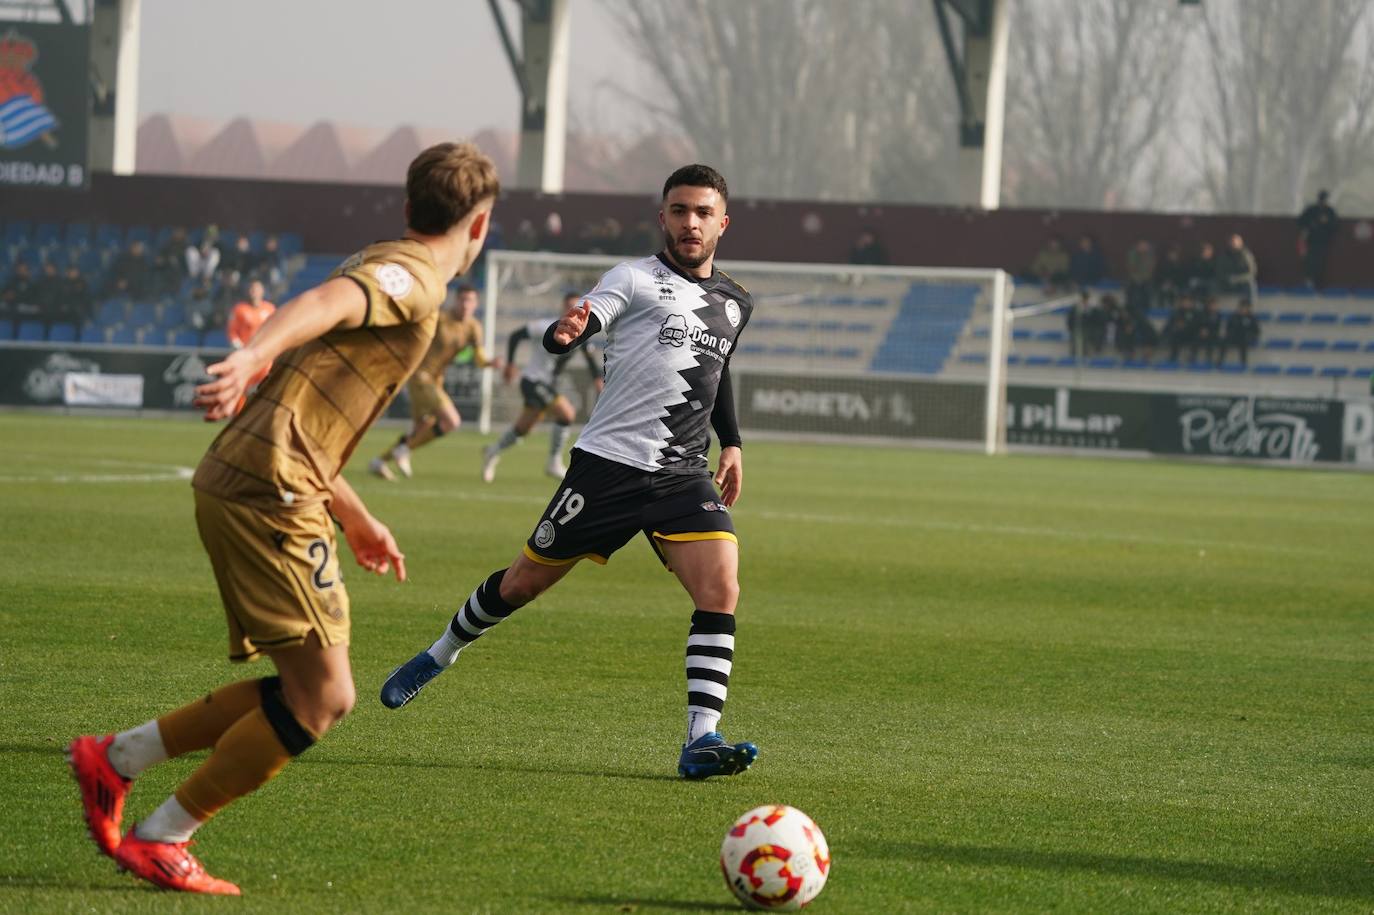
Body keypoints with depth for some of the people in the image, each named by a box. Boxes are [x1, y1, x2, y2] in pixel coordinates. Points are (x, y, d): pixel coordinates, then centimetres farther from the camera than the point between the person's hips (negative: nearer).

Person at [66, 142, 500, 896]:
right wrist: (250, 358, -45)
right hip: (267, 489, -10)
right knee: (322, 697, -8)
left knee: (309, 691, 11)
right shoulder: (412, 277, -5)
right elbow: (324, 302, -27)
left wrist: (352, 516, 35)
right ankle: (159, 842, -3)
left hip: (246, 485, 10)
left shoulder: (382, 268, 25)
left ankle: (115, 761, 14)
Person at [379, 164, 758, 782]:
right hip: (608, 462, -4)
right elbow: (577, 326, -18)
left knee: (721, 589, -18)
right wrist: (567, 332, -41)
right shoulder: (636, 279, -3)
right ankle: (438, 656, 33)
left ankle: (701, 739, -19)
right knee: (525, 581, 6)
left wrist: (732, 442, 25)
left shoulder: (734, 304, 15)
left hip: (685, 476, 4)